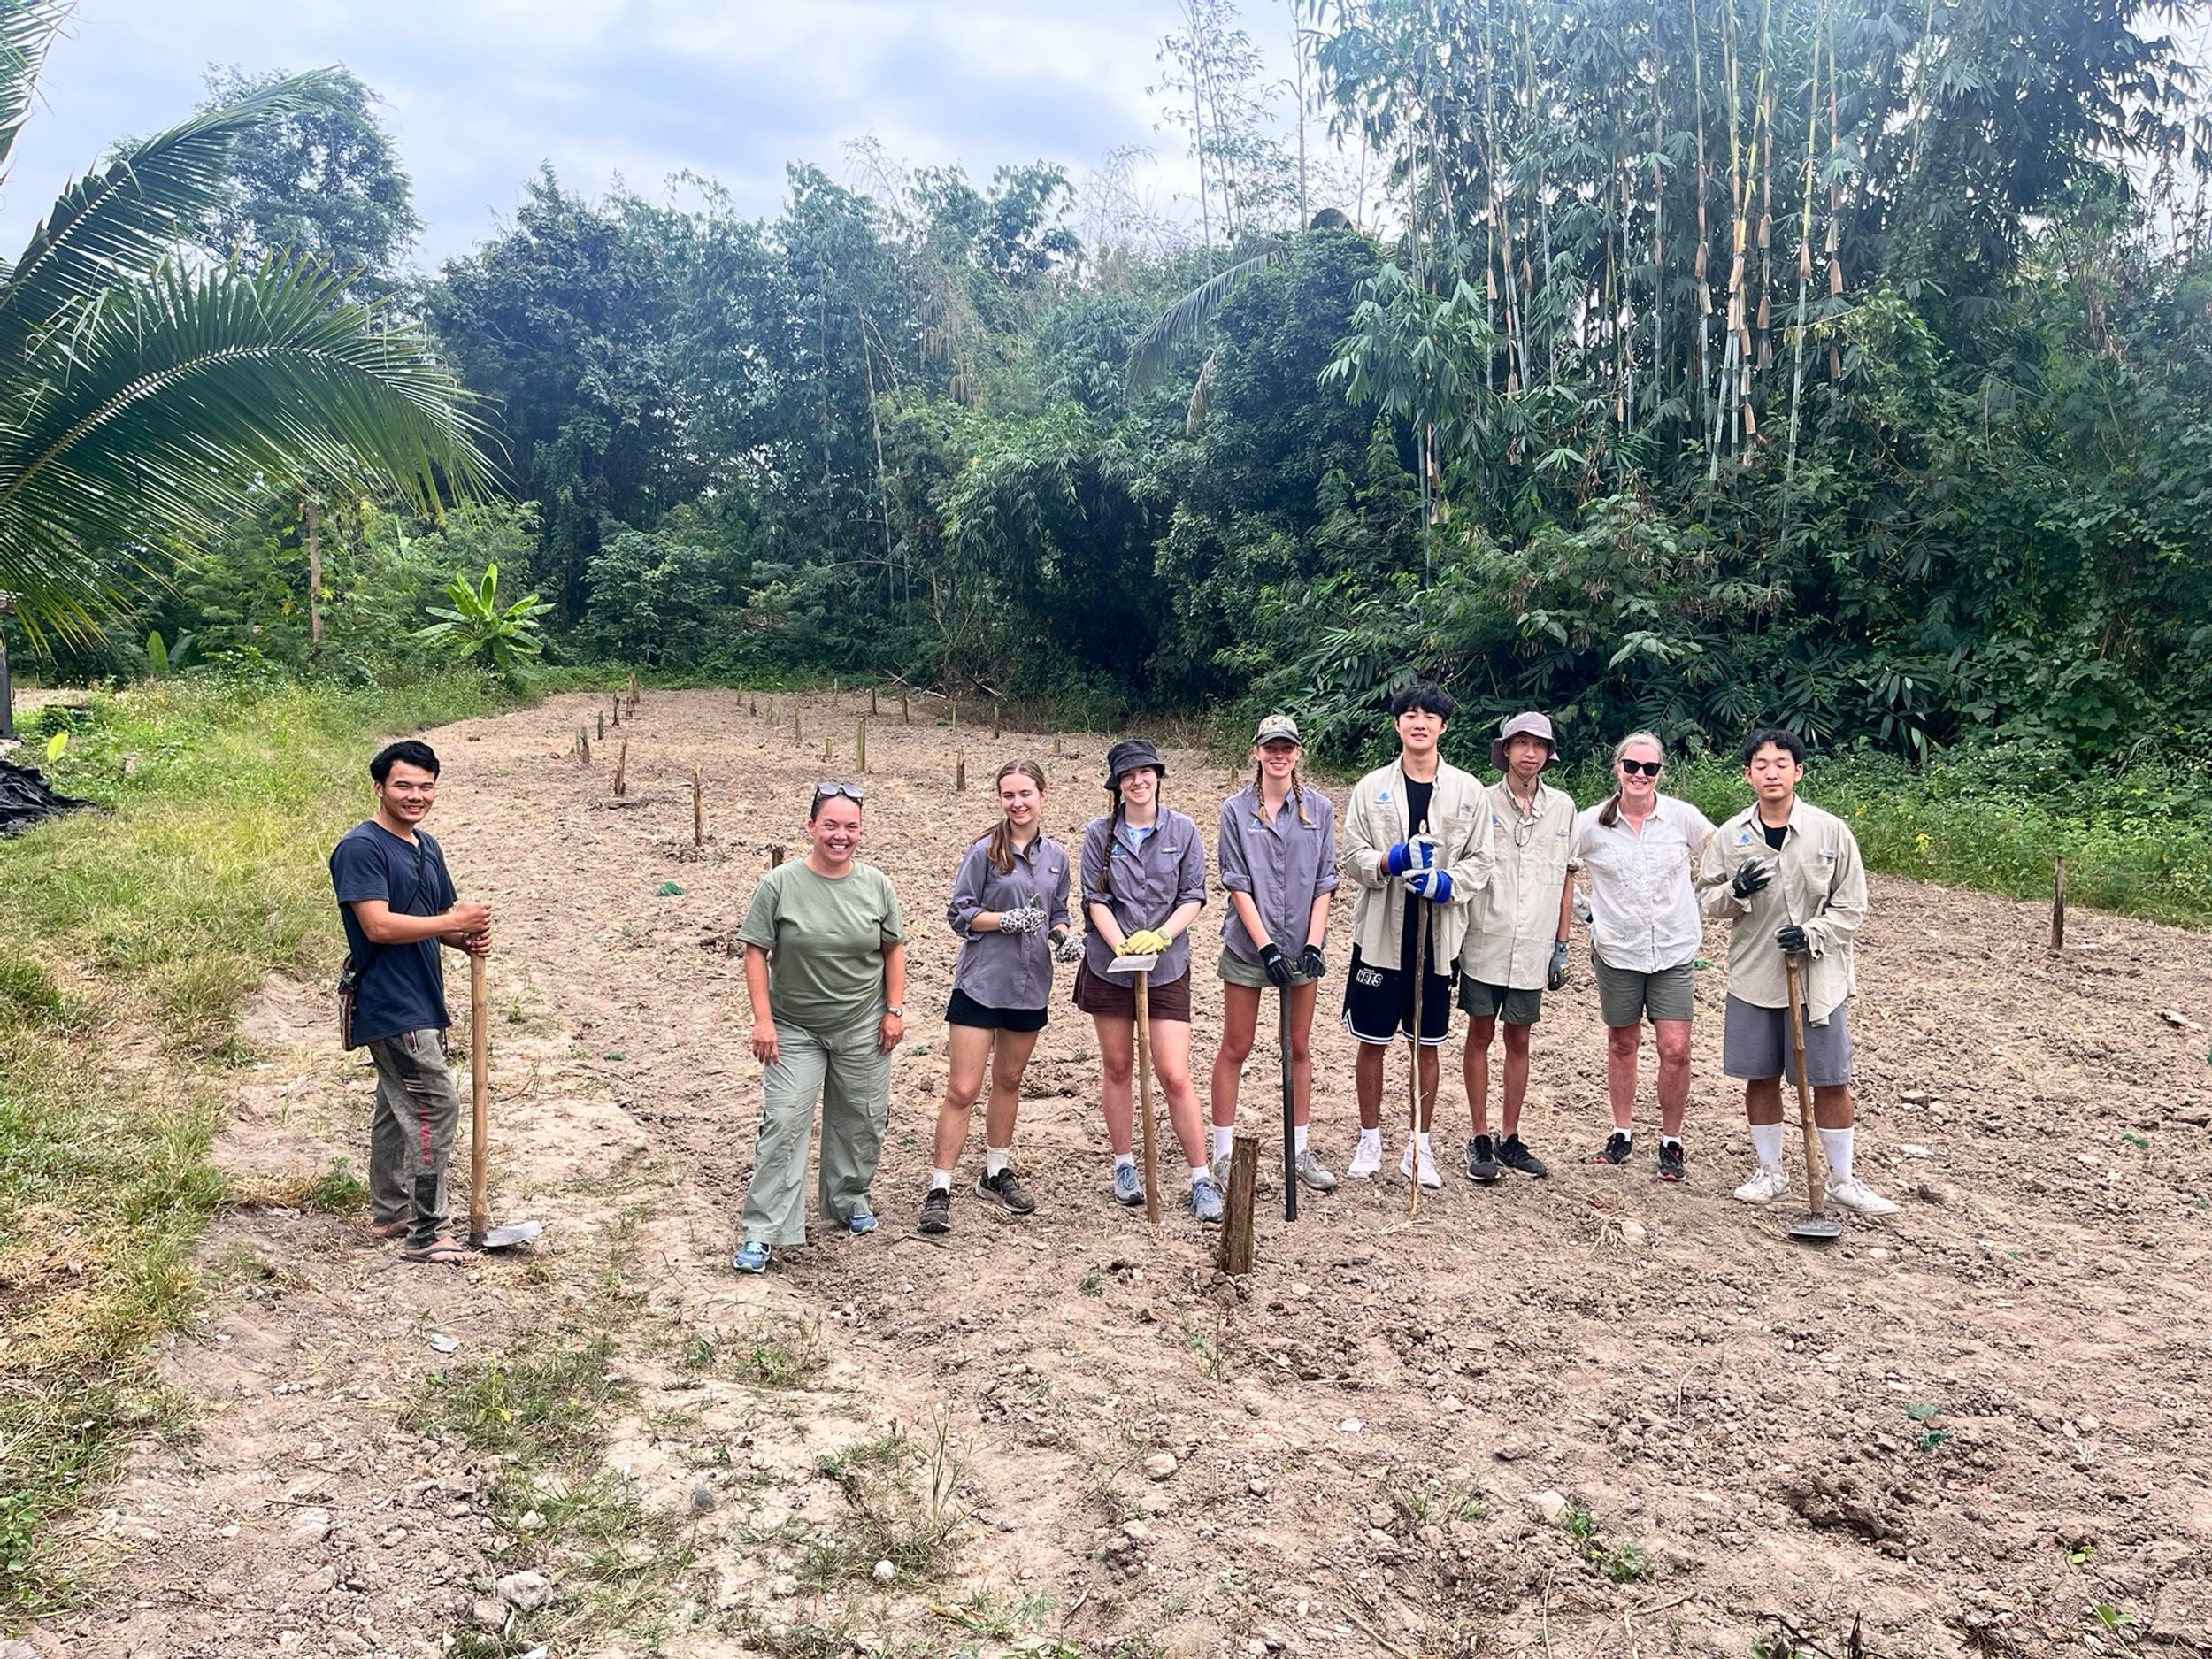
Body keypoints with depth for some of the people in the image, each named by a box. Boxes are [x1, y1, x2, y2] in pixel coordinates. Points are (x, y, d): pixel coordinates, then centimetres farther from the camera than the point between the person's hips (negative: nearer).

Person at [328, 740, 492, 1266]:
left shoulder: (427, 848, 13)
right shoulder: (361, 847, -15)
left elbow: (443, 921, 19)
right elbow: (379, 926, -23)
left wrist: (469, 939, -3)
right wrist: (455, 921, -19)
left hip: (420, 1002, 10)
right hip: (389, 1004, -10)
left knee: (398, 1106, 18)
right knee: (436, 1105, -11)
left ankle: (388, 1214, 31)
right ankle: (425, 1234, -6)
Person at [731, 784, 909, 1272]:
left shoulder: (876, 885, -2)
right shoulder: (780, 884, -11)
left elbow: (893, 950, 6)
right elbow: (756, 953, -8)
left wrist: (895, 1010, 1)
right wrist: (763, 1020, -12)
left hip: (862, 1028, 3)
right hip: (794, 1030, -3)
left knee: (859, 1120, 14)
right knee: (784, 1123, -7)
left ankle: (847, 1200, 37)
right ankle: (761, 1231, 0)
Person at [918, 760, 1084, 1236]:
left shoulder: (1056, 856, 7)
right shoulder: (985, 851, -8)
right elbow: (959, 914, -7)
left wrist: (1064, 936, -4)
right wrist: (1007, 919, -21)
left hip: (1029, 984, 5)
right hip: (980, 982, -5)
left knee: (1009, 1081, 18)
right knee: (962, 1090, -6)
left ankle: (997, 1173, 34)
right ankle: (939, 1189, 1)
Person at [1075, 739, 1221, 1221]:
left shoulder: (1183, 831, -2)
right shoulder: (1100, 833, -1)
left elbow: (1193, 897, -2)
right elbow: (1095, 900, -5)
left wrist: (1159, 936, -18)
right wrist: (1122, 945, -19)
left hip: (1167, 967, -1)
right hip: (1109, 965, 1)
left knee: (1175, 1076, -6)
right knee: (1117, 1069, 12)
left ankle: (1201, 1179, 4)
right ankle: (1124, 1166, 27)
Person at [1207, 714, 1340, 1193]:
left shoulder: (1319, 808, 3)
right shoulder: (1236, 810, -3)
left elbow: (1324, 881, 1)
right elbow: (1237, 884, -7)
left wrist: (1314, 943, -10)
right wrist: (1266, 945, -15)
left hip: (1301, 945, 2)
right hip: (1247, 944, -2)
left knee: (1299, 1047, 11)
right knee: (1235, 1048, 4)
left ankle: (1299, 1149, 20)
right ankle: (1223, 1151, 12)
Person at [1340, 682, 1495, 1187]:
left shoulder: (1467, 790, 4)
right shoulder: (1372, 787, 2)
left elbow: (1480, 861, 3)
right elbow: (1352, 857, 0)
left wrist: (1447, 884, -16)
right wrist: (1391, 860, -19)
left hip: (1437, 936, 0)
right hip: (1381, 934, 0)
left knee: (1427, 1046, 9)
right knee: (1372, 1044, 7)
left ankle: (1419, 1145, 21)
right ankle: (1369, 1139, 23)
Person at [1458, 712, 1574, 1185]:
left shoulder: (1562, 808, 5)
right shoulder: (1482, 803, -3)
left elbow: (1567, 878, 10)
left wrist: (1562, 946, 9)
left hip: (1533, 948, 3)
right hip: (1485, 944, -2)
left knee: (1519, 1041, 11)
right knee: (1480, 1036, 5)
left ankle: (1510, 1139, 20)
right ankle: (1480, 1138, 13)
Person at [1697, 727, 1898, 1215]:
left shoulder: (1831, 831, -4)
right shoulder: (1729, 836, 0)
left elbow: (1851, 905, -1)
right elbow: (1709, 901, 6)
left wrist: (1812, 934, -17)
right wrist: (1737, 891, -16)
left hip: (1818, 976, -2)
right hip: (1752, 977, 2)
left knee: (1831, 1080, 4)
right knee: (1760, 1078, 10)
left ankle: (1842, 1179, 19)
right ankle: (1771, 1172, 26)